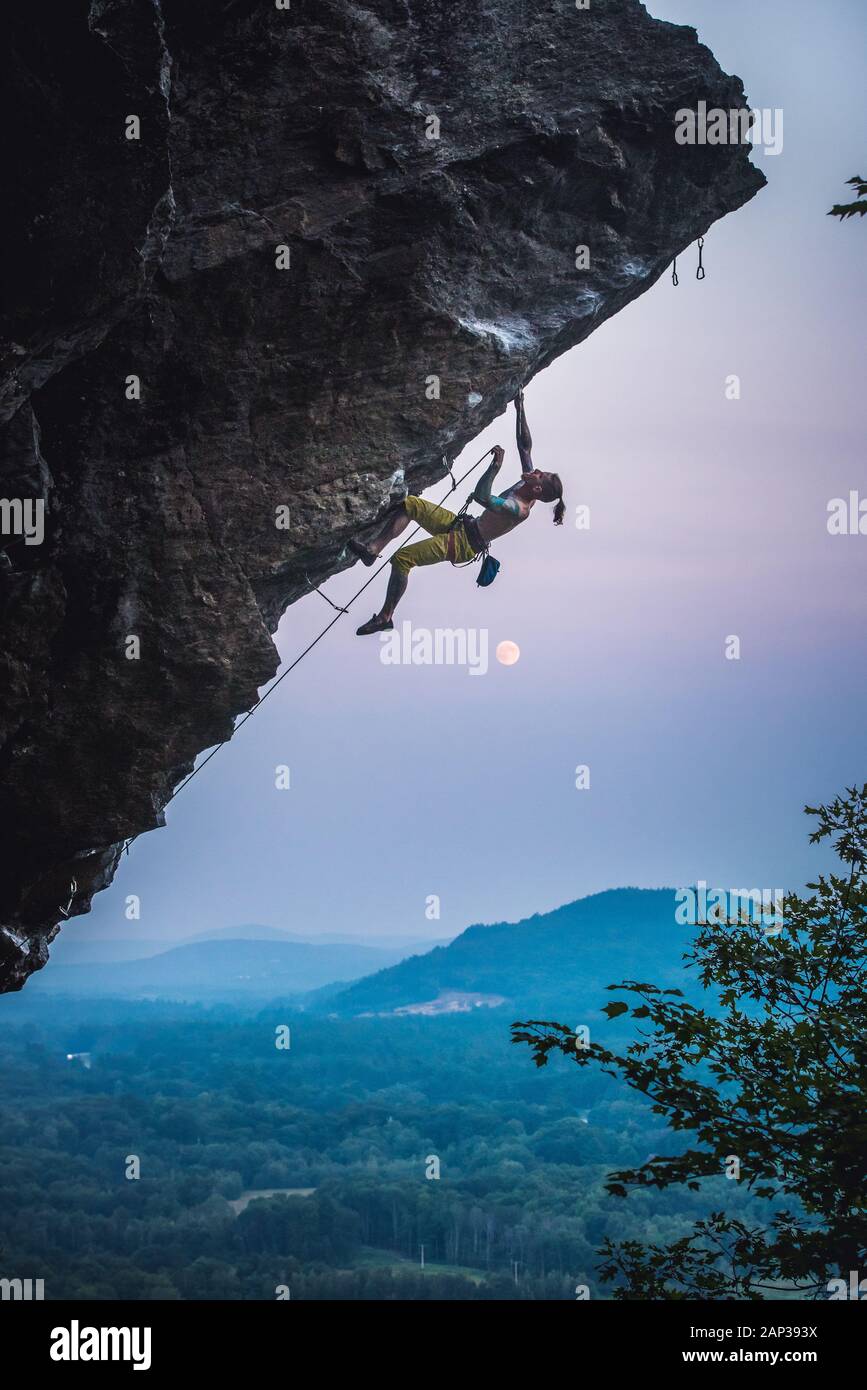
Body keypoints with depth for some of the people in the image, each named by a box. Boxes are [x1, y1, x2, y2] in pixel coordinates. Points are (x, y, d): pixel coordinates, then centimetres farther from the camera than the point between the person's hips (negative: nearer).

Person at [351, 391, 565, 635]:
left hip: (464, 545, -10)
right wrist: (520, 409, 7)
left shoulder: (519, 510, -26)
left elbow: (481, 497, -38)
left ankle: (385, 617, -8)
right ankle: (373, 549, -5)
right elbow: (525, 445, 9)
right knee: (409, 504, 0)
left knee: (402, 558, -19)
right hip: (461, 526, 10)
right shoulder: (525, 486, 1)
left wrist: (495, 465, -35)